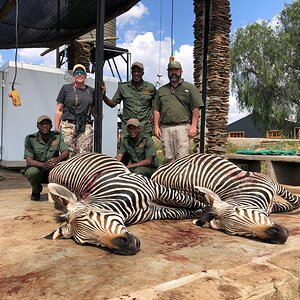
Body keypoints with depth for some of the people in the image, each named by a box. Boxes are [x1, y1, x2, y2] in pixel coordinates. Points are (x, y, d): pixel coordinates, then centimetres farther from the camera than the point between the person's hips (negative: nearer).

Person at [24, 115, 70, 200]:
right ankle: (36, 190, 2)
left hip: (54, 171, 1)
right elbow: (29, 161, -17)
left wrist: (58, 159, -36)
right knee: (32, 172, -35)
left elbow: (66, 152, -11)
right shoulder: (30, 139, -9)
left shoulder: (57, 136, -3)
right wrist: (43, 165, -38)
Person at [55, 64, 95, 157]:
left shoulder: (91, 91, 16)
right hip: (68, 126, -2)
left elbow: (94, 110, 24)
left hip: (86, 127, 2)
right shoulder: (66, 88, 9)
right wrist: (56, 129, 2)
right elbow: (59, 110, 7)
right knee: (67, 155, -7)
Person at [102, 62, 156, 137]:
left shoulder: (150, 87, 7)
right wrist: (103, 95, -7)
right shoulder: (123, 87, 7)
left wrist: (153, 115, 7)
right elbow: (113, 103, 9)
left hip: (145, 128, 0)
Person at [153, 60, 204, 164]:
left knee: (182, 158, -9)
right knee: (168, 158, 5)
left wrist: (193, 126, -7)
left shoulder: (190, 88, 10)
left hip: (182, 127, -3)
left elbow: (195, 109, 2)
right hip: (165, 128, 3)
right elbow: (156, 110, 16)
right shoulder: (161, 90, 19)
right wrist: (156, 126, 5)